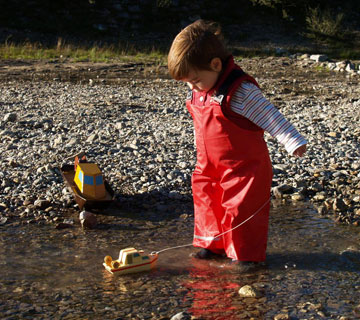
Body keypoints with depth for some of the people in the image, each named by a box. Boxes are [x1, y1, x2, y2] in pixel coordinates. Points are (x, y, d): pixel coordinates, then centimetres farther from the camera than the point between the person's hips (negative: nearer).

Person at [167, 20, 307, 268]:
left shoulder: (240, 91, -24)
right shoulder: (198, 92, 1)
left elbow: (269, 117, -21)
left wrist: (294, 142, -24)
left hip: (243, 166, -7)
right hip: (210, 165, 8)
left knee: (240, 209, -2)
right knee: (206, 201, 14)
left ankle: (247, 254, 15)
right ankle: (213, 243, 33)